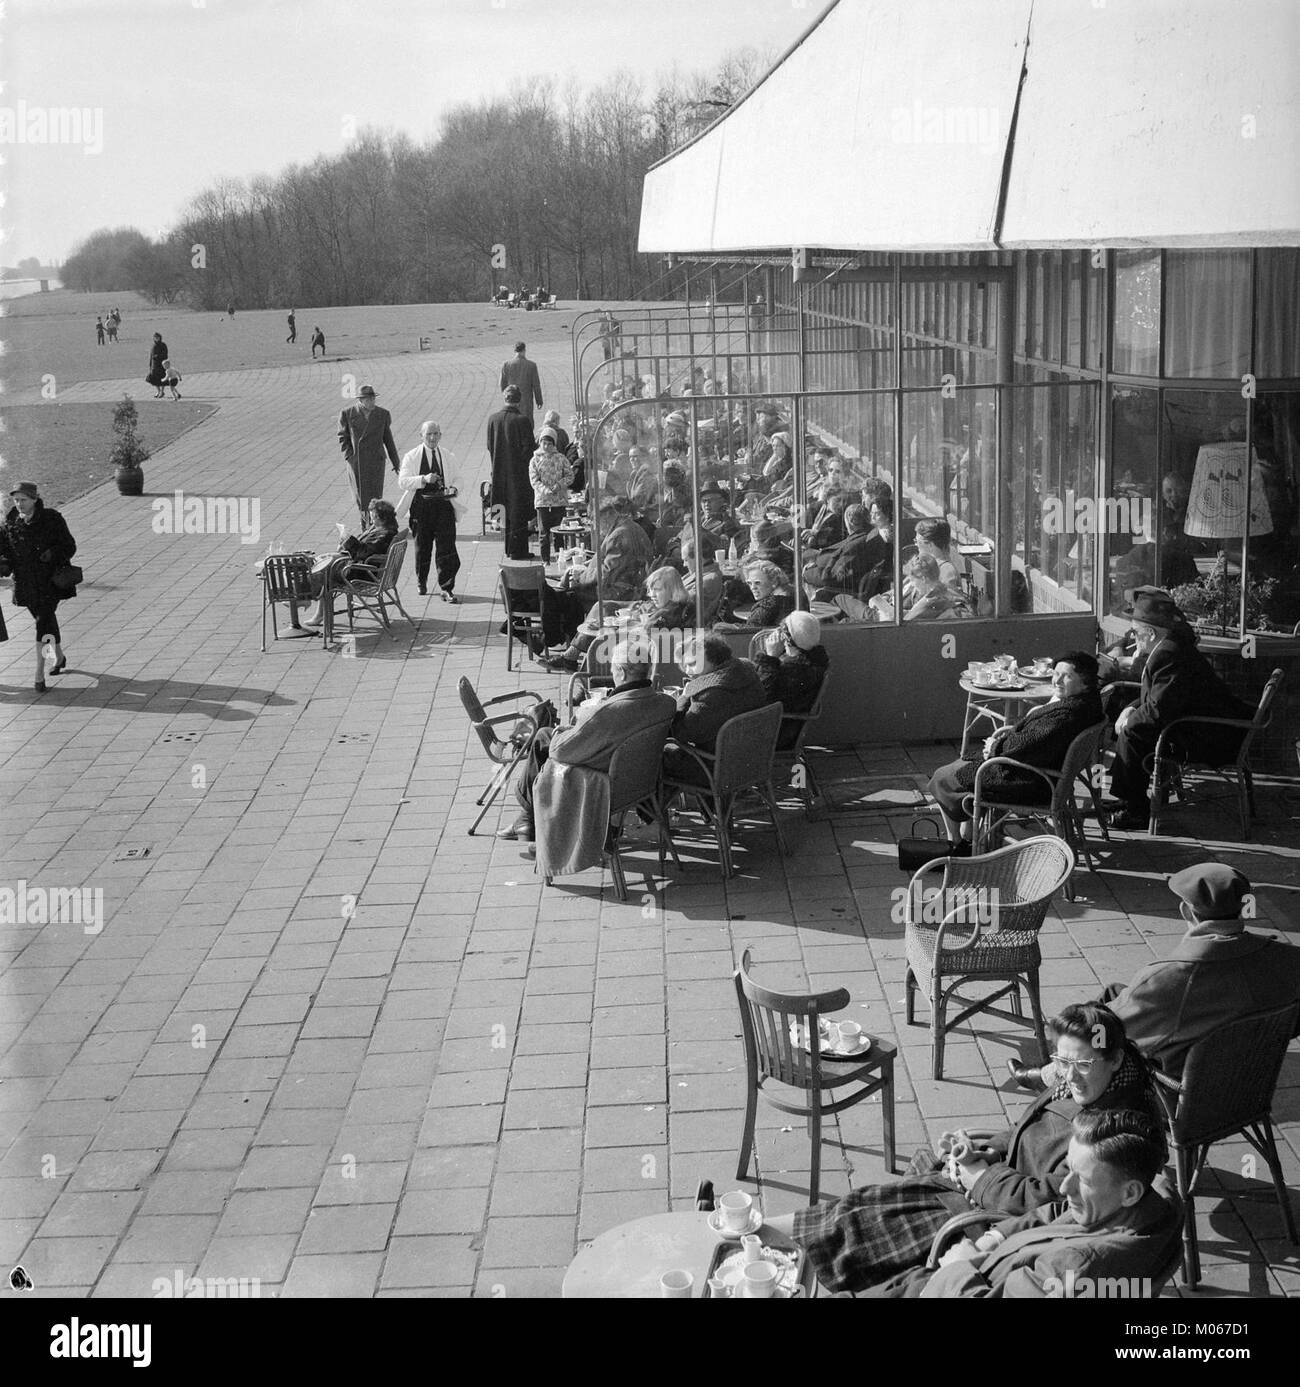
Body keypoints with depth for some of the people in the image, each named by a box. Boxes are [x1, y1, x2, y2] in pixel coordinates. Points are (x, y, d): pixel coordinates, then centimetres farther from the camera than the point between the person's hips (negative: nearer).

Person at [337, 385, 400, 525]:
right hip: (355, 461, 0)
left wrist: (396, 462, 13)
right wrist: (349, 456, -8)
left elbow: (388, 440, 10)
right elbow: (343, 438, 4)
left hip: (376, 460, 0)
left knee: (374, 495, -7)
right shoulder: (347, 414, -2)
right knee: (360, 495, 9)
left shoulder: (383, 414, 2)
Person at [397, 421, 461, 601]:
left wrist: (453, 489, -8)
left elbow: (456, 480, 16)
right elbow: (403, 481, -7)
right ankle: (421, 582, 29)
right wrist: (424, 479, -22)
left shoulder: (449, 457, 11)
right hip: (420, 506, -1)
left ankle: (447, 588, -5)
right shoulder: (411, 457, 3)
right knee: (422, 547, 9)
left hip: (444, 505, 1)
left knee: (447, 548, -8)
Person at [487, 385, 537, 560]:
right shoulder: (522, 420, -16)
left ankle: (510, 548, 25)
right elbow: (529, 447, -15)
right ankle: (517, 550, 3)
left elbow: (490, 447, 4)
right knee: (519, 512, 2)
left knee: (508, 512, 17)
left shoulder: (493, 419, -2)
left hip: (500, 472, 5)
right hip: (518, 472, -5)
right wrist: (536, 444, 6)